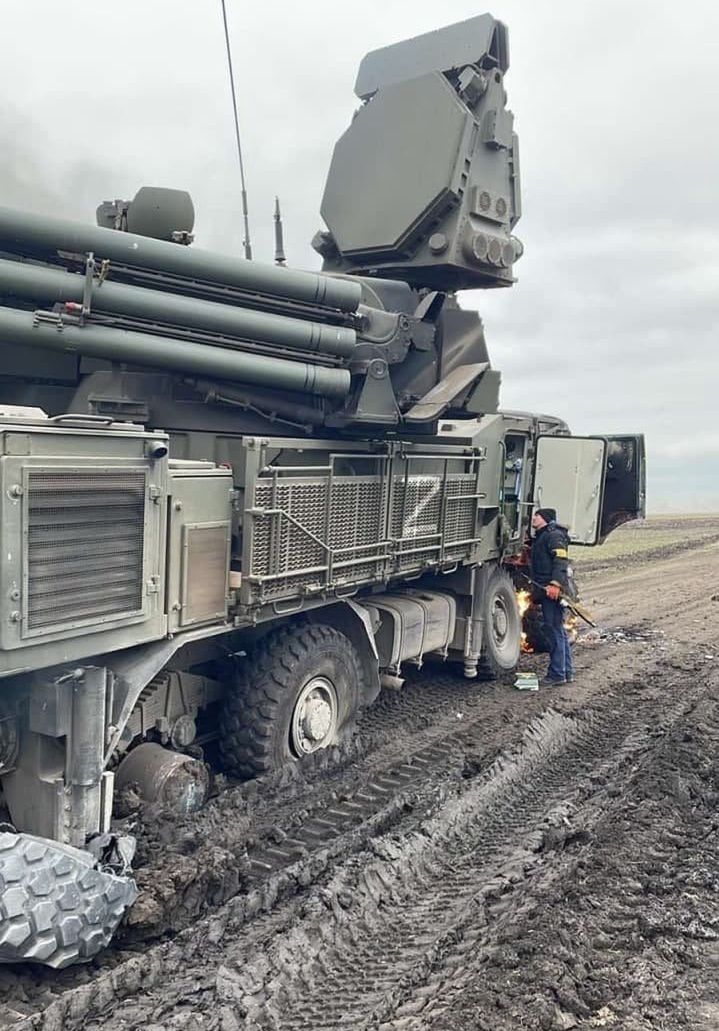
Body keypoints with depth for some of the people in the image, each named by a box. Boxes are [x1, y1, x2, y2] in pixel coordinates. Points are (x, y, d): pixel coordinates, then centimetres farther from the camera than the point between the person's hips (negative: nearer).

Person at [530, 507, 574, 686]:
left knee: (555, 631, -8)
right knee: (559, 631, 14)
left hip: (553, 591, -11)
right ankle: (567, 672, 21)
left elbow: (561, 560, -22)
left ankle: (557, 674, -5)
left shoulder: (554, 535, -9)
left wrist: (555, 584, -30)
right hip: (546, 590, 11)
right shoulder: (541, 537, 24)